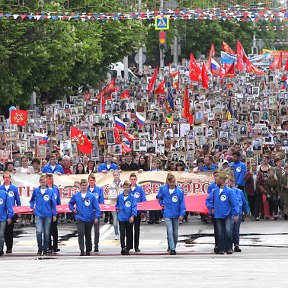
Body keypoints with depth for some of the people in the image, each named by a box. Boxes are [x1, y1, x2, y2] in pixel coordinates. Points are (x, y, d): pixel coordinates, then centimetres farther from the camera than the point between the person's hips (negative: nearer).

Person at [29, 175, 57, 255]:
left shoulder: (50, 191, 1)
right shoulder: (36, 191, 4)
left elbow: (53, 204, 4)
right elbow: (32, 200, 21)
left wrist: (54, 214, 2)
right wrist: (32, 207, 5)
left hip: (48, 215, 1)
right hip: (38, 215, -1)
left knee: (46, 233, 6)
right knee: (39, 232, -14)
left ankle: (45, 249, 16)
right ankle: (40, 249, -1)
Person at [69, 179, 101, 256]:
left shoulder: (92, 196, -5)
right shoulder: (76, 196, 1)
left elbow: (97, 207, -5)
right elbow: (70, 204, 19)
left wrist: (97, 217, -11)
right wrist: (73, 210, 3)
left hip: (89, 219, 0)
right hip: (79, 218, 0)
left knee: (88, 235, 12)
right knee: (80, 234, -16)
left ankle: (88, 250, 27)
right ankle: (82, 251, -17)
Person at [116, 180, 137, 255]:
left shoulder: (132, 197, -5)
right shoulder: (119, 196, 4)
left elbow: (134, 207, -10)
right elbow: (117, 204, 23)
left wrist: (132, 216, -20)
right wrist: (117, 208, 4)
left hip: (129, 219, -1)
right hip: (121, 218, 1)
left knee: (129, 234, 9)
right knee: (122, 234, -4)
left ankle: (127, 248, 19)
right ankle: (123, 248, -6)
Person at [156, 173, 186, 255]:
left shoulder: (180, 191, -7)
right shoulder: (163, 189, -3)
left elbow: (182, 203, -5)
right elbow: (159, 197, 18)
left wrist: (182, 214, -10)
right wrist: (162, 204, 5)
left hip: (176, 215, 1)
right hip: (167, 214, -1)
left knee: (175, 233, 10)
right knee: (170, 232, -12)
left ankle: (173, 247, 27)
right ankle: (172, 249, -14)